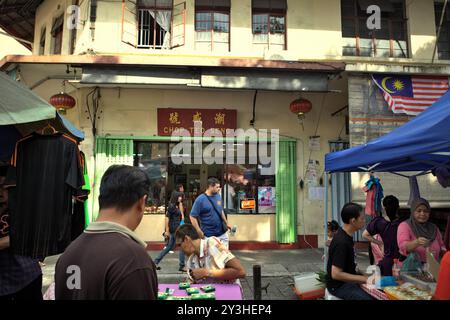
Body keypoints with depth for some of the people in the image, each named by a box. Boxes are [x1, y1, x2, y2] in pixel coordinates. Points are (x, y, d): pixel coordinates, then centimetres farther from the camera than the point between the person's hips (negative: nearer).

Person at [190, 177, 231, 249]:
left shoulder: (218, 196, 3)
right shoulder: (200, 199, -15)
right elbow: (193, 217, -13)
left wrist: (226, 223, 18)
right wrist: (199, 232, -16)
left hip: (222, 233, 6)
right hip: (209, 235, -6)